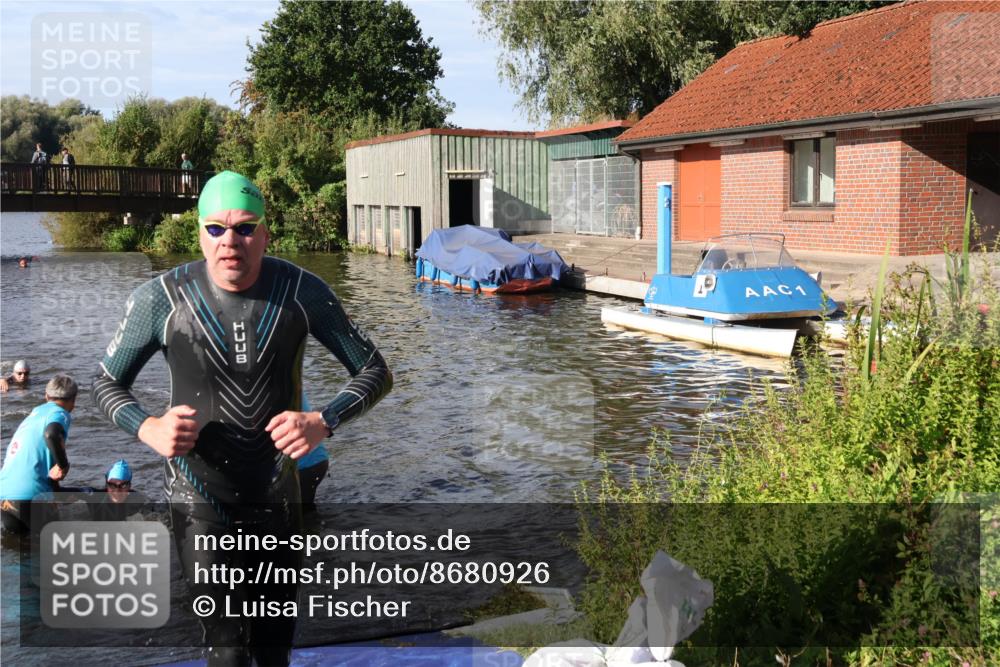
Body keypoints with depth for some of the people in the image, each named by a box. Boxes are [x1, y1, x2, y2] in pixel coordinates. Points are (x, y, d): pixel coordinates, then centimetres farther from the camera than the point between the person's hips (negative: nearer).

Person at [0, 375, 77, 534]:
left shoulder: (36, 412, 22)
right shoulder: (60, 413, -2)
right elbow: (51, 434, -28)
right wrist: (63, 465, -14)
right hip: (29, 495, -7)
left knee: (18, 532, 30)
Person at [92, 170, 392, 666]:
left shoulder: (301, 292, -8)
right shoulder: (160, 300, -10)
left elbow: (375, 373, -1)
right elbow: (107, 384, 4)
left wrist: (323, 422, -19)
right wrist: (148, 429, -17)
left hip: (279, 503, 3)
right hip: (201, 507, -2)